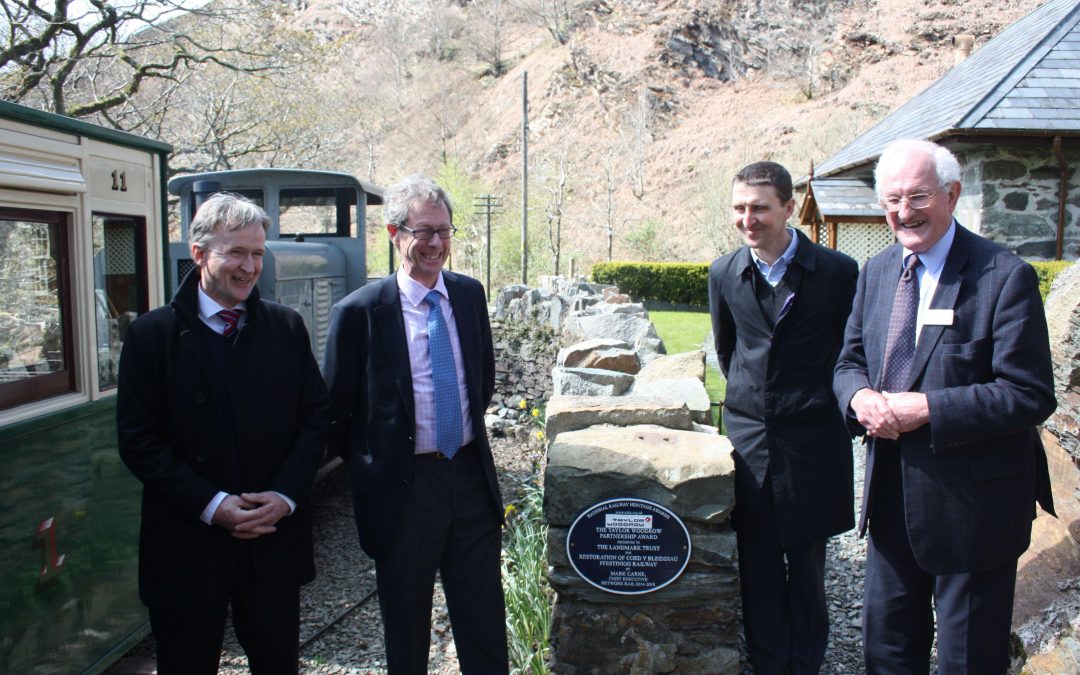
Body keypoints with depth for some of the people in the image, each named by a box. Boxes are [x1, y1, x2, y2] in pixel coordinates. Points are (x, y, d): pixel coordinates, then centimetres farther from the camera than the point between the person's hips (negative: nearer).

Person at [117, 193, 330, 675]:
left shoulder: (287, 327, 3)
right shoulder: (153, 334, -4)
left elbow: (315, 415, 4)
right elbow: (138, 440, -7)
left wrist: (284, 496, -9)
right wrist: (212, 505, -15)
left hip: (275, 537, 2)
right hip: (186, 544, -2)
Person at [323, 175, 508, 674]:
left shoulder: (470, 294, 3)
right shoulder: (359, 312, -11)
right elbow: (337, 412, -3)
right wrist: (370, 469, -1)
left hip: (471, 476, 4)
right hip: (404, 484, -3)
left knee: (485, 624, 14)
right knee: (407, 631, 14)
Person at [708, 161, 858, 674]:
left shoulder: (837, 271, -8)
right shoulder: (724, 274, 2)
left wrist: (820, 399, 6)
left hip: (811, 439, -2)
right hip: (749, 436, 3)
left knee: (806, 561, 10)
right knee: (757, 563, 9)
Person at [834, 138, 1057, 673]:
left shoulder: (1004, 276, -15)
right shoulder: (877, 272, 6)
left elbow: (1029, 396, -18)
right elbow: (850, 362, 11)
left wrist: (926, 409, -25)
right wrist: (860, 397, -12)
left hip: (973, 503, -6)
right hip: (892, 496, 6)